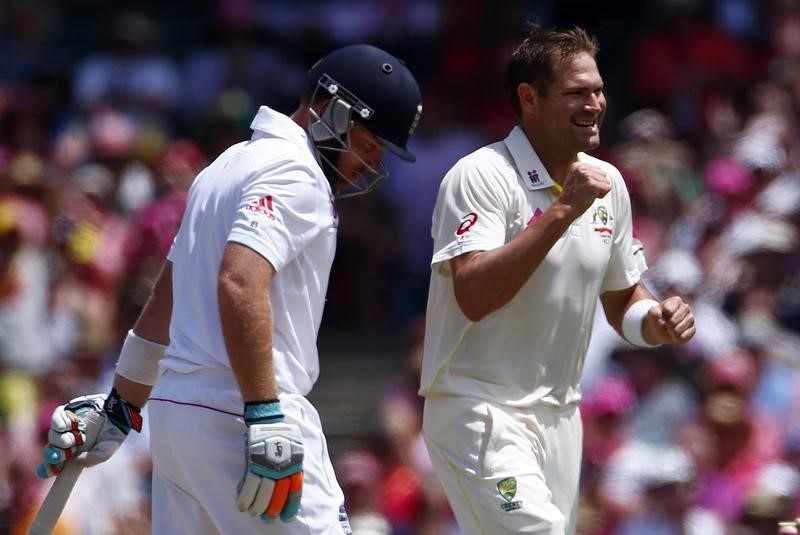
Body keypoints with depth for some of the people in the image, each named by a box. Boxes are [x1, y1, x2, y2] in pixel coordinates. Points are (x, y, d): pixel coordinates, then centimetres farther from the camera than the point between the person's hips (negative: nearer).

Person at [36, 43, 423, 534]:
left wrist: (121, 410, 30)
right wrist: (266, 420, -27)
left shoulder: (231, 165, 22)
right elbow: (240, 285, -24)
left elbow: (164, 300, 26)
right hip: (236, 415, -10)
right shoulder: (294, 172, -9)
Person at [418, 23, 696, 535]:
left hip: (559, 416, 8)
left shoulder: (608, 184, 10)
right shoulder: (482, 176, -13)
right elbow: (474, 296, -26)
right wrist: (563, 210, -27)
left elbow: (622, 297, 20)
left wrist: (656, 320, -4)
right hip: (480, 412, -8)